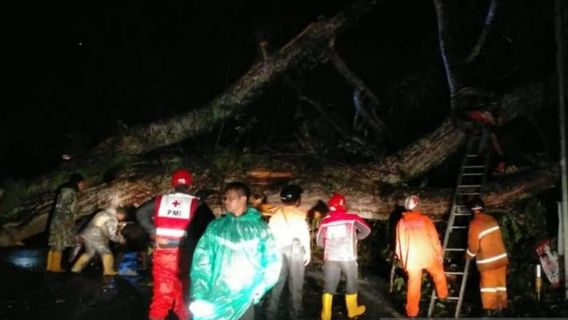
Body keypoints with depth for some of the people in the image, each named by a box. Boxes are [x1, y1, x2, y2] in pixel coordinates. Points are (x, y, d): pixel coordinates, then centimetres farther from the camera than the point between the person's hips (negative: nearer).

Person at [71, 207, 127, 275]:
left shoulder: (104, 213, 16)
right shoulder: (113, 219, -10)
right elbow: (112, 236, -11)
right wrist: (121, 239, 5)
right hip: (96, 237, -8)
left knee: (89, 252, 23)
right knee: (106, 253, 4)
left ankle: (76, 268, 25)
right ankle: (108, 270, 1)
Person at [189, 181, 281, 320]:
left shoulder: (259, 227, -1)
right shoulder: (215, 227, 3)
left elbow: (272, 262, -1)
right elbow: (201, 260, -2)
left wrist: (260, 288, -10)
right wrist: (199, 295, -11)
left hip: (245, 299, -1)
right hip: (216, 297, 2)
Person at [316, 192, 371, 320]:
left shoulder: (325, 221, -1)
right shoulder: (352, 218, -5)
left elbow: (319, 241, 6)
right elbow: (367, 230, 2)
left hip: (331, 258, 1)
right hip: (348, 258, -1)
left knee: (329, 286, 7)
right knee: (351, 284, 17)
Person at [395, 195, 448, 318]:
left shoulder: (401, 222, 2)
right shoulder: (424, 219, -5)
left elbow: (399, 243, 6)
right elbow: (434, 237, -6)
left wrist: (402, 259, 15)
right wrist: (439, 253, 4)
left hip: (411, 258, 2)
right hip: (428, 256, -2)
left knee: (413, 284, 8)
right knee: (438, 274, 26)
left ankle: (412, 311, 10)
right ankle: (443, 295, 41)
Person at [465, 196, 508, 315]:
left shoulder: (475, 224, -18)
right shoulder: (492, 219, 1)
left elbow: (473, 245, -14)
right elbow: (496, 238, 13)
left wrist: (468, 256, 4)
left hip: (487, 260, -6)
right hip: (501, 256, 6)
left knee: (488, 283, 6)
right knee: (500, 282, 16)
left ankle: (490, 308, 10)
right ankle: (501, 305, 24)